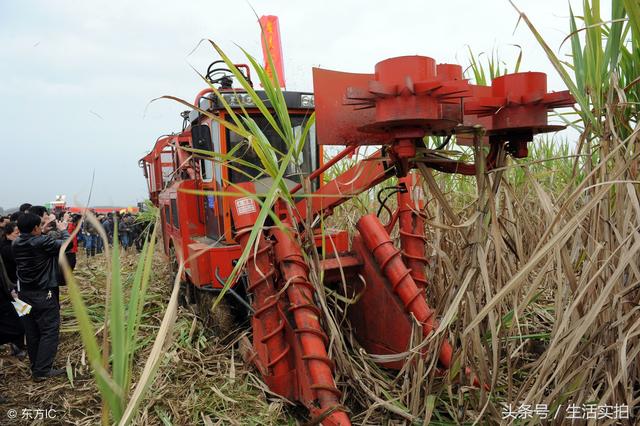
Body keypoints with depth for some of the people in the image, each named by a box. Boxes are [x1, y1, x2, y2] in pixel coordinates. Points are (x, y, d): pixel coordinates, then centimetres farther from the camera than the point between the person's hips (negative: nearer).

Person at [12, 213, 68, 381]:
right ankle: (42, 371, 2)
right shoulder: (43, 242, -21)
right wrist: (63, 230, 2)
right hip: (44, 294, -7)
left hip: (25, 293, 7)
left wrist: (41, 231, 14)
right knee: (49, 331, 1)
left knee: (32, 332, 14)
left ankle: (36, 367, 24)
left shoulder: (16, 243, 0)